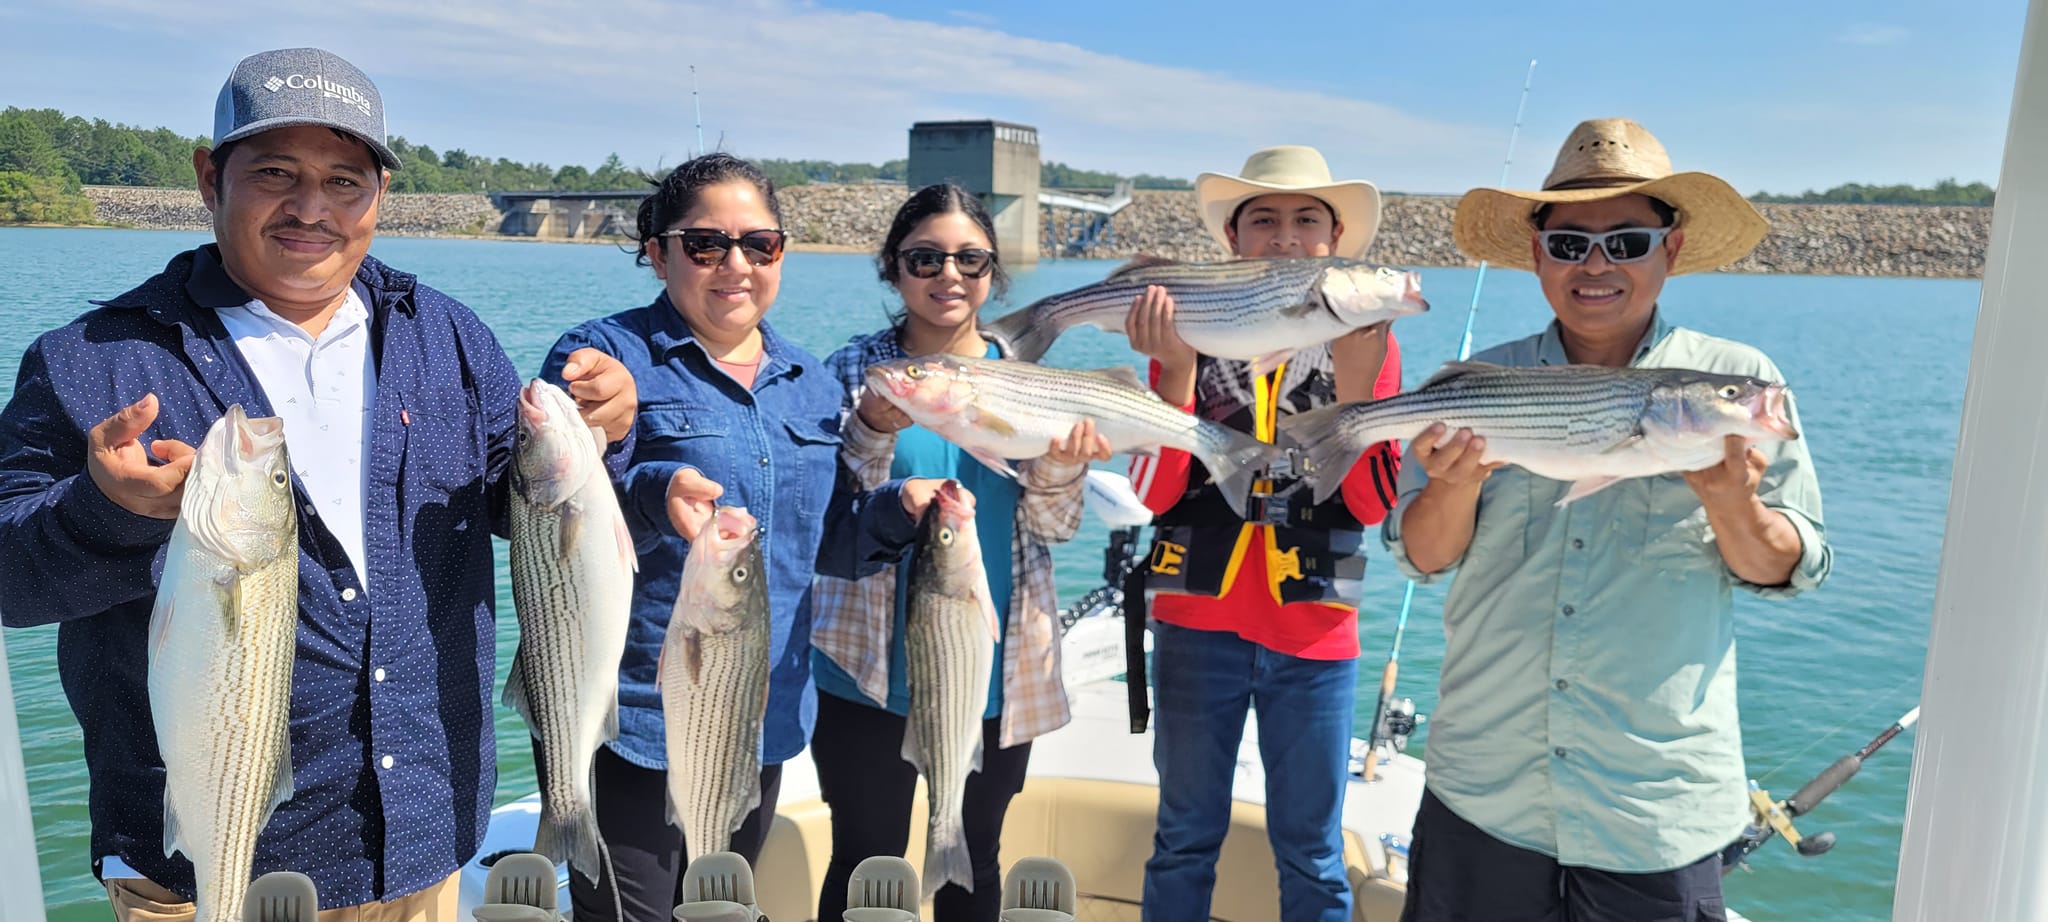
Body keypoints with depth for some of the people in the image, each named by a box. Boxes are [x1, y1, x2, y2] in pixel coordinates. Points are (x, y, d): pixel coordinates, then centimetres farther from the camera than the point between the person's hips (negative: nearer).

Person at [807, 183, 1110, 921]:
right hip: (872, 670, -2)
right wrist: (874, 431, -28)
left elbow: (1054, 526, -2)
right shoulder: (855, 371, -5)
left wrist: (1060, 463, -23)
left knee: (974, 859, 17)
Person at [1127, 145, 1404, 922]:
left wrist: (1354, 382, -22)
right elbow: (1152, 494, -9)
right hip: (1197, 625, 0)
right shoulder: (1192, 335, 0)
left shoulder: (1365, 343, 1)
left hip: (1313, 634, 0)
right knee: (1185, 839, 14)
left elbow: (1373, 504, -9)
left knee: (1312, 855, 12)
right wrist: (1178, 371, -22)